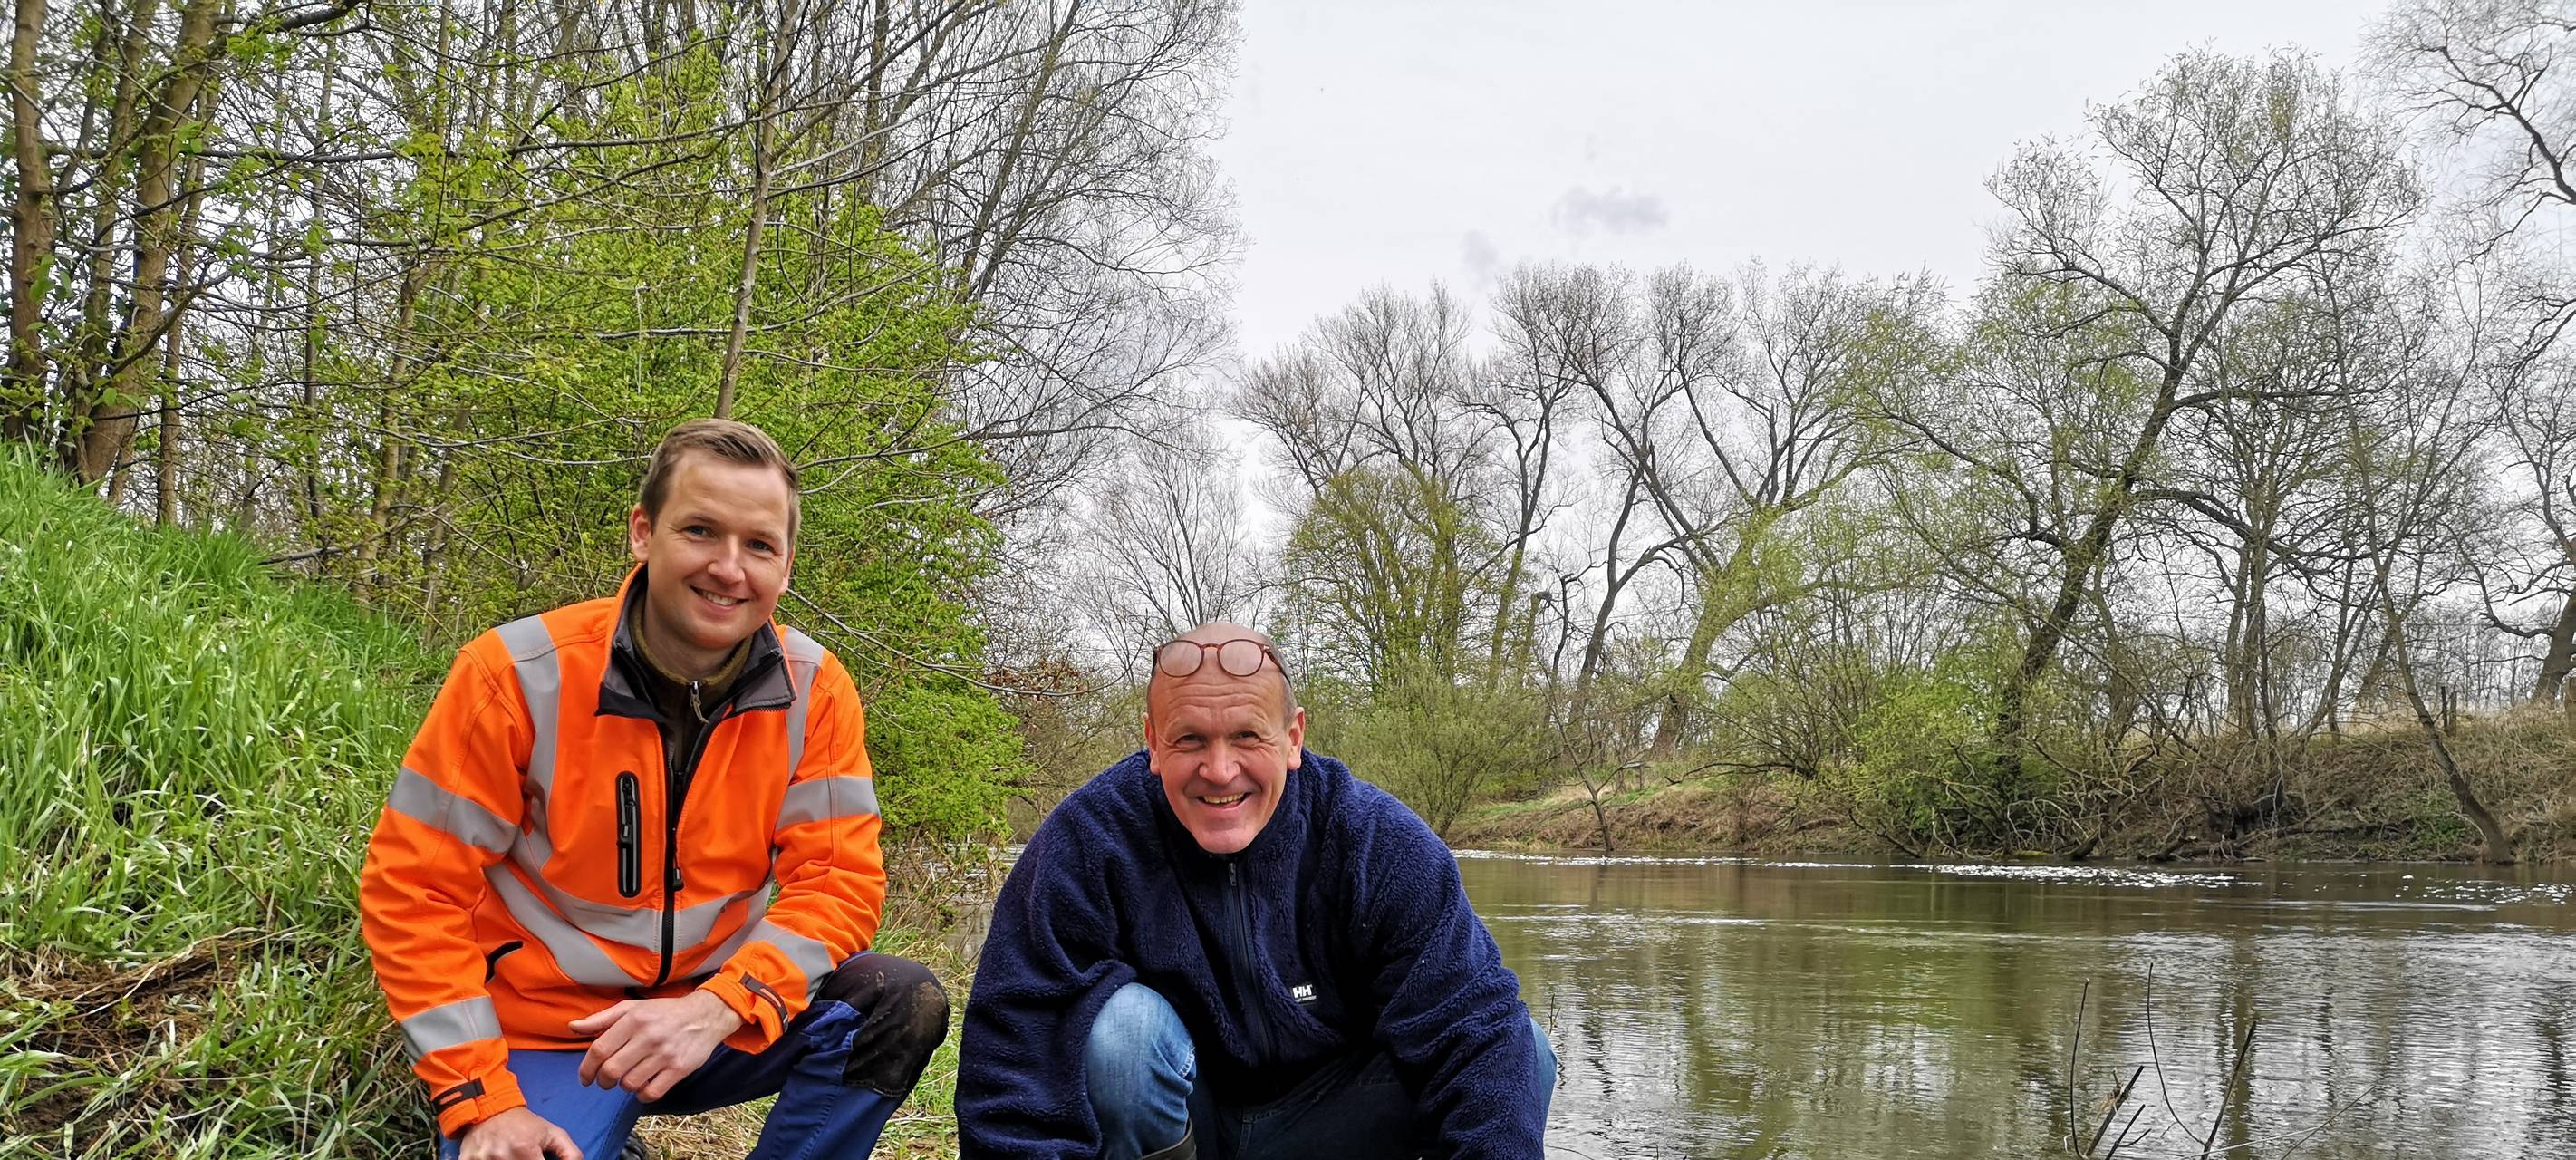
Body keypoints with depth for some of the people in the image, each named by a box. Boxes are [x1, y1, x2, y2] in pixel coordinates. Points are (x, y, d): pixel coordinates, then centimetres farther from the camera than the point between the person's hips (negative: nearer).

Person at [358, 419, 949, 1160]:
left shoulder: (812, 691, -7)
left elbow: (839, 881, -10)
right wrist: (481, 1097, -18)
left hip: (714, 1021, 3)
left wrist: (719, 1007, -29)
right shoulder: (518, 675, -14)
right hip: (540, 1039, -3)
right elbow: (414, 891, -11)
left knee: (898, 1006, -20)